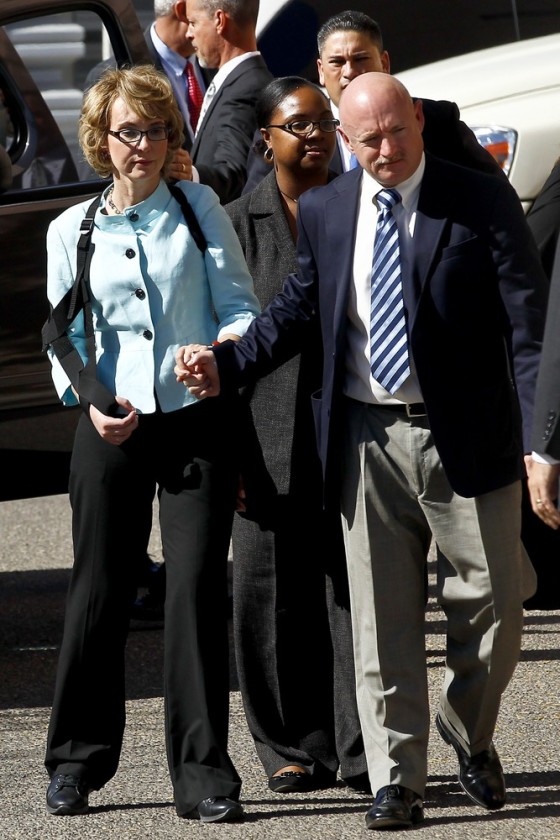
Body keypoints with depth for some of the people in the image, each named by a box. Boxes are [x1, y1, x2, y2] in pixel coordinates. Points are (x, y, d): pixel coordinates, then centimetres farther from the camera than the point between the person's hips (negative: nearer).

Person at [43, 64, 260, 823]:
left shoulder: (199, 207, 6)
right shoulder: (72, 231, 10)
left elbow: (239, 301, 3)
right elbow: (65, 339, 10)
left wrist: (228, 346, -20)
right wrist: (90, 402, -8)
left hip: (199, 419, -1)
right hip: (114, 426, 1)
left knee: (197, 586, -7)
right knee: (100, 590, 3)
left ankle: (202, 775, -4)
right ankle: (77, 762, 18)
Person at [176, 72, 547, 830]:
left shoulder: (483, 203, -4)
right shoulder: (324, 212, 6)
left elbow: (528, 327, -6)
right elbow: (298, 307, 17)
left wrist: (540, 440, -14)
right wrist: (226, 366, 2)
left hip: (464, 439, -2)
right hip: (367, 442, 2)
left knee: (492, 609, 3)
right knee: (382, 624, 3)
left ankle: (471, 737, 30)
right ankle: (397, 781, 11)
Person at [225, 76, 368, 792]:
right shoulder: (239, 221, 3)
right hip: (274, 431, -1)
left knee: (357, 584, -2)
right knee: (276, 590, 2)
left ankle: (366, 749, 2)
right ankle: (295, 750, 12)